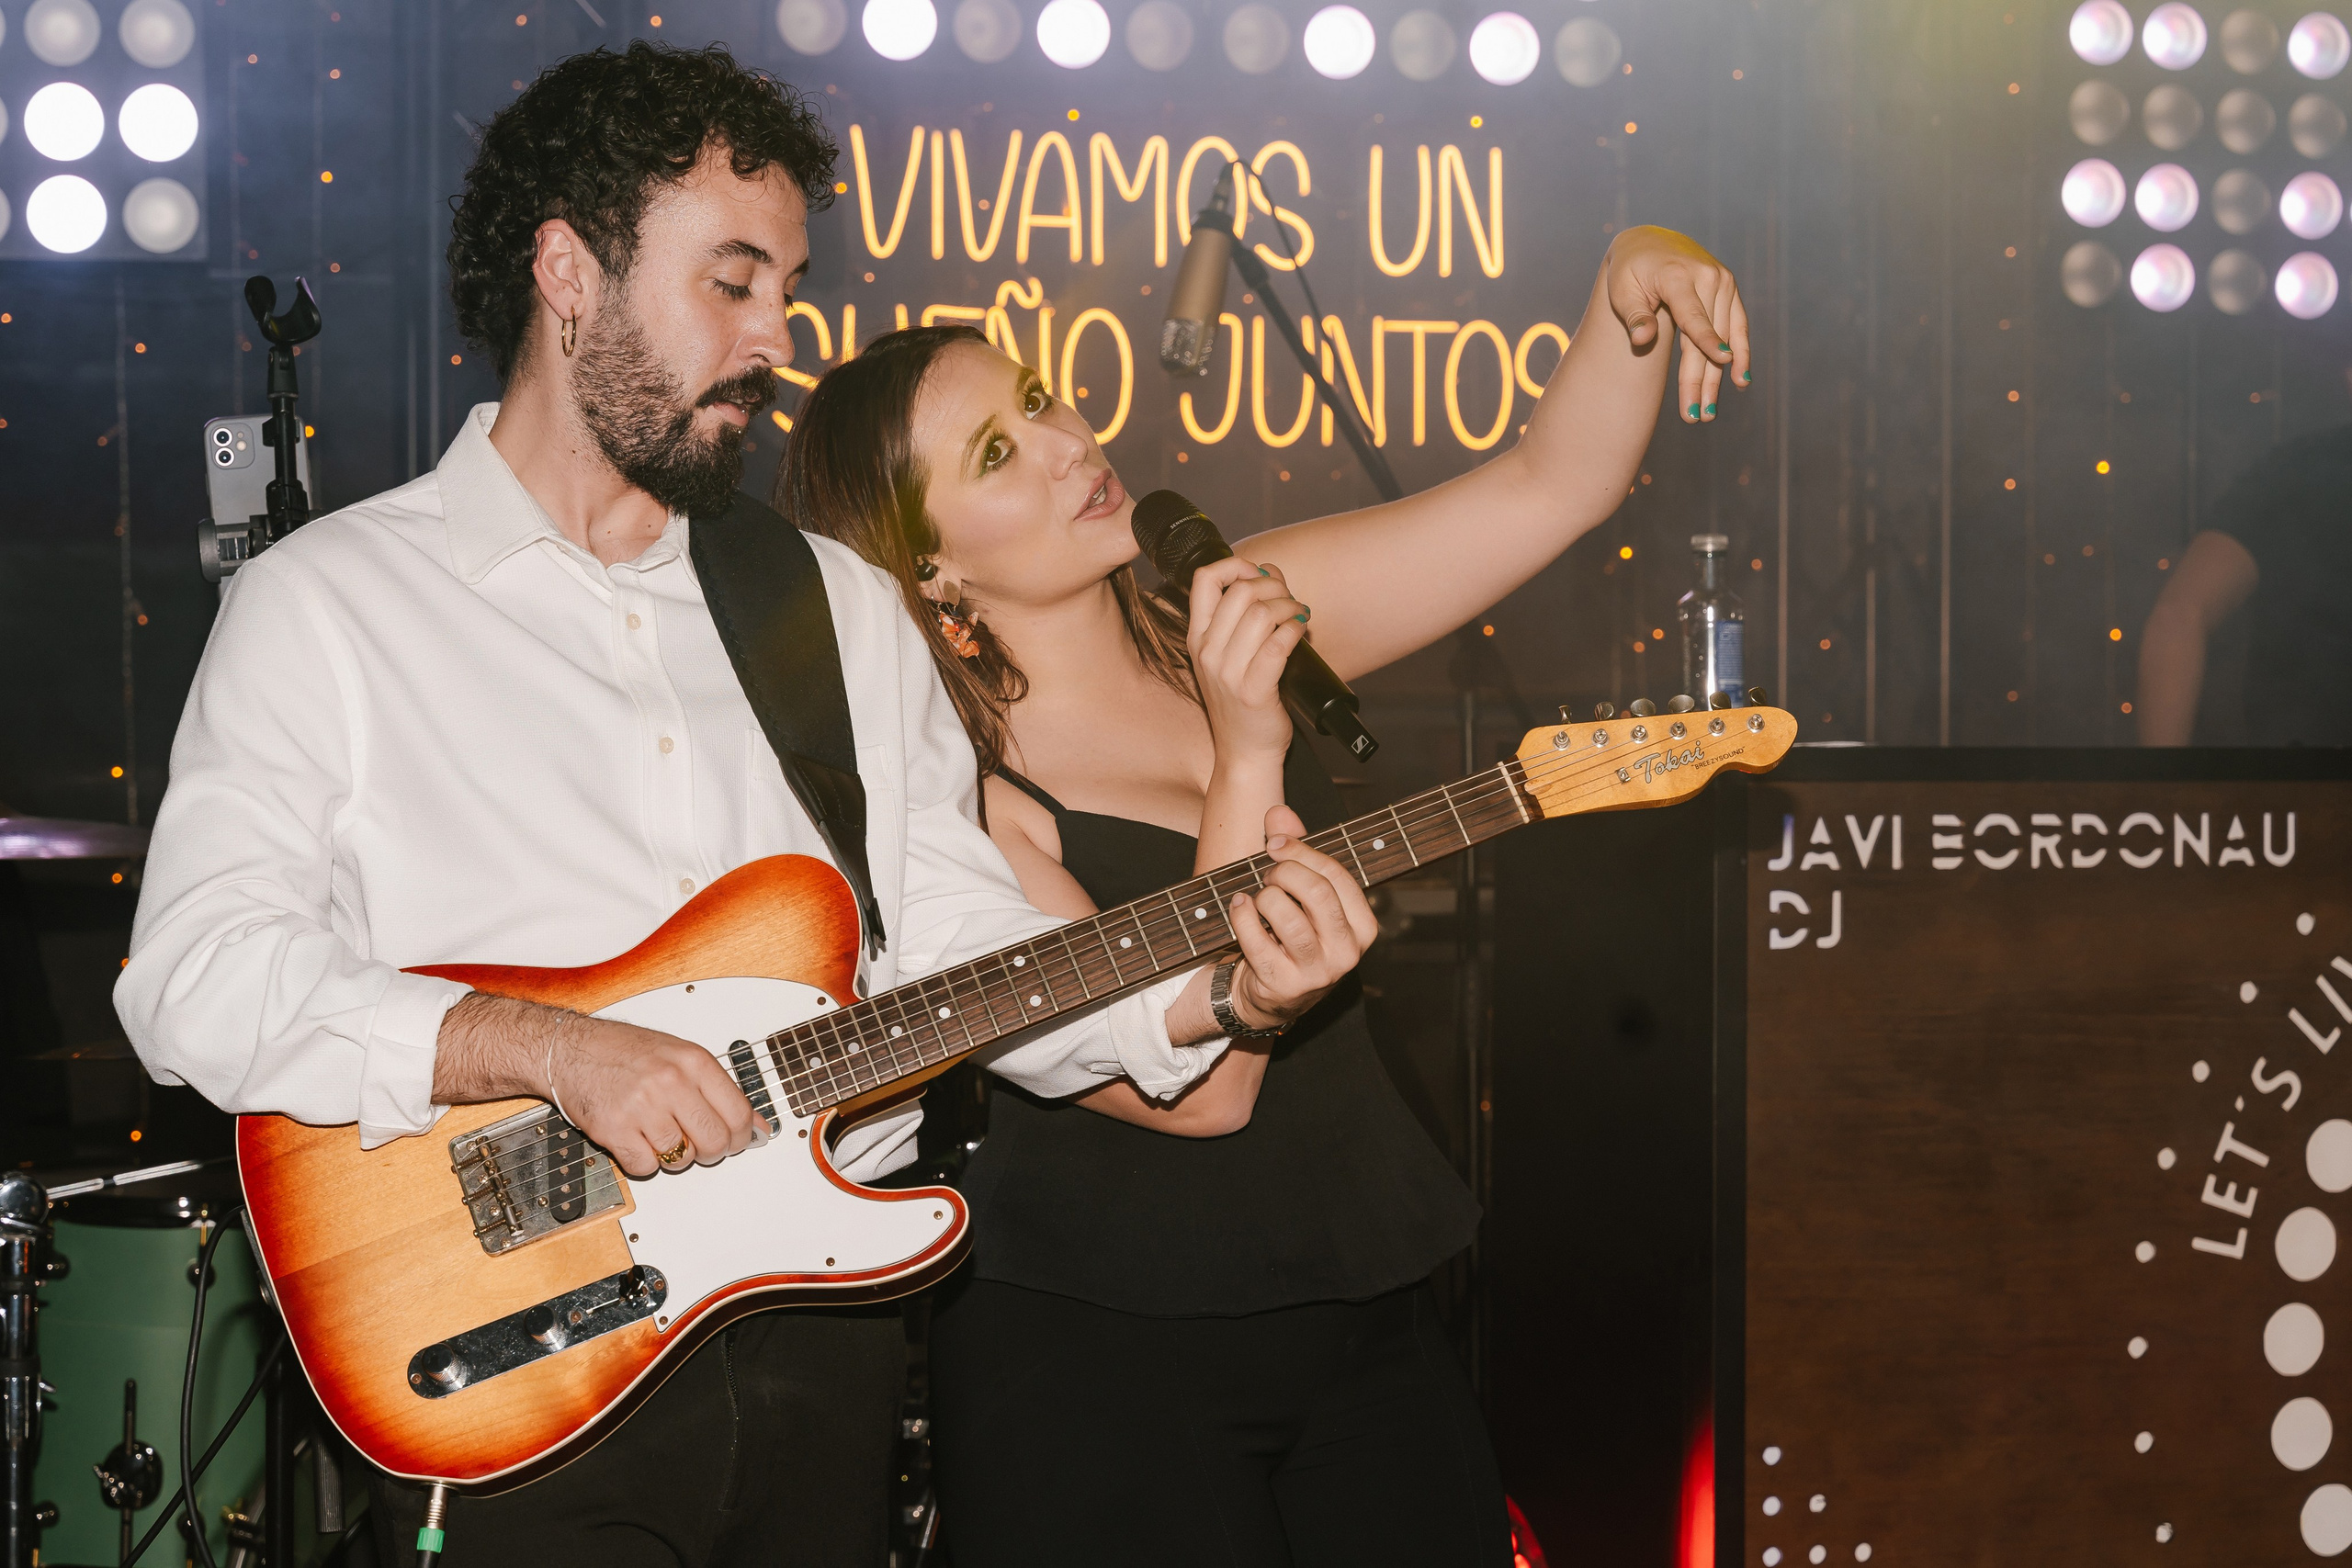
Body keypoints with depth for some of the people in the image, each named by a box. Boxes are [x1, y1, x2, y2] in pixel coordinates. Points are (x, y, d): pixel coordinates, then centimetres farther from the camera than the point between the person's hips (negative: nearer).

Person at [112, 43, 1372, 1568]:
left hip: (826, 1319, 4)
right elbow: (195, 972, -11)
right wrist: (548, 1048, -22)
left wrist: (1206, 993, -8)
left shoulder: (843, 605, 14)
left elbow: (965, 945, 10)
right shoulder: (328, 605, -1)